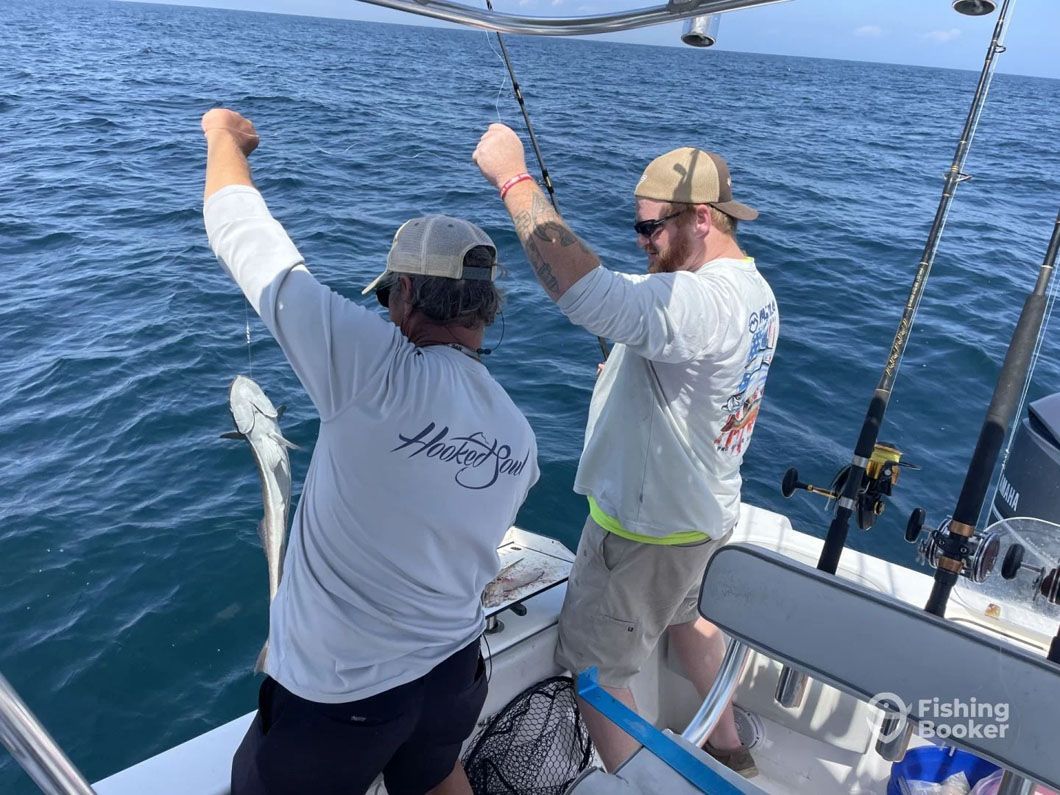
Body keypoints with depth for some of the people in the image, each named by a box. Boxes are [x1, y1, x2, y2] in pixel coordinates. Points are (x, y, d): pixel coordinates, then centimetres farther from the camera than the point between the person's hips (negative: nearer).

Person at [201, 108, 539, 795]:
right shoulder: (520, 437, -6)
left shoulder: (380, 370, -26)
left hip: (337, 695, -5)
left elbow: (243, 237, -17)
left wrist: (223, 132, 2)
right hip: (457, 672, 6)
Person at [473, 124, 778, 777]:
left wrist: (514, 178, -37)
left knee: (594, 668, 7)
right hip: (705, 512, 11)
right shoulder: (757, 293, 3)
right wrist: (629, 367, 2)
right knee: (683, 616, 33)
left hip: (648, 529, -11)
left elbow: (585, 292, -46)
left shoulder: (701, 301, -31)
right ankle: (728, 748, 52)